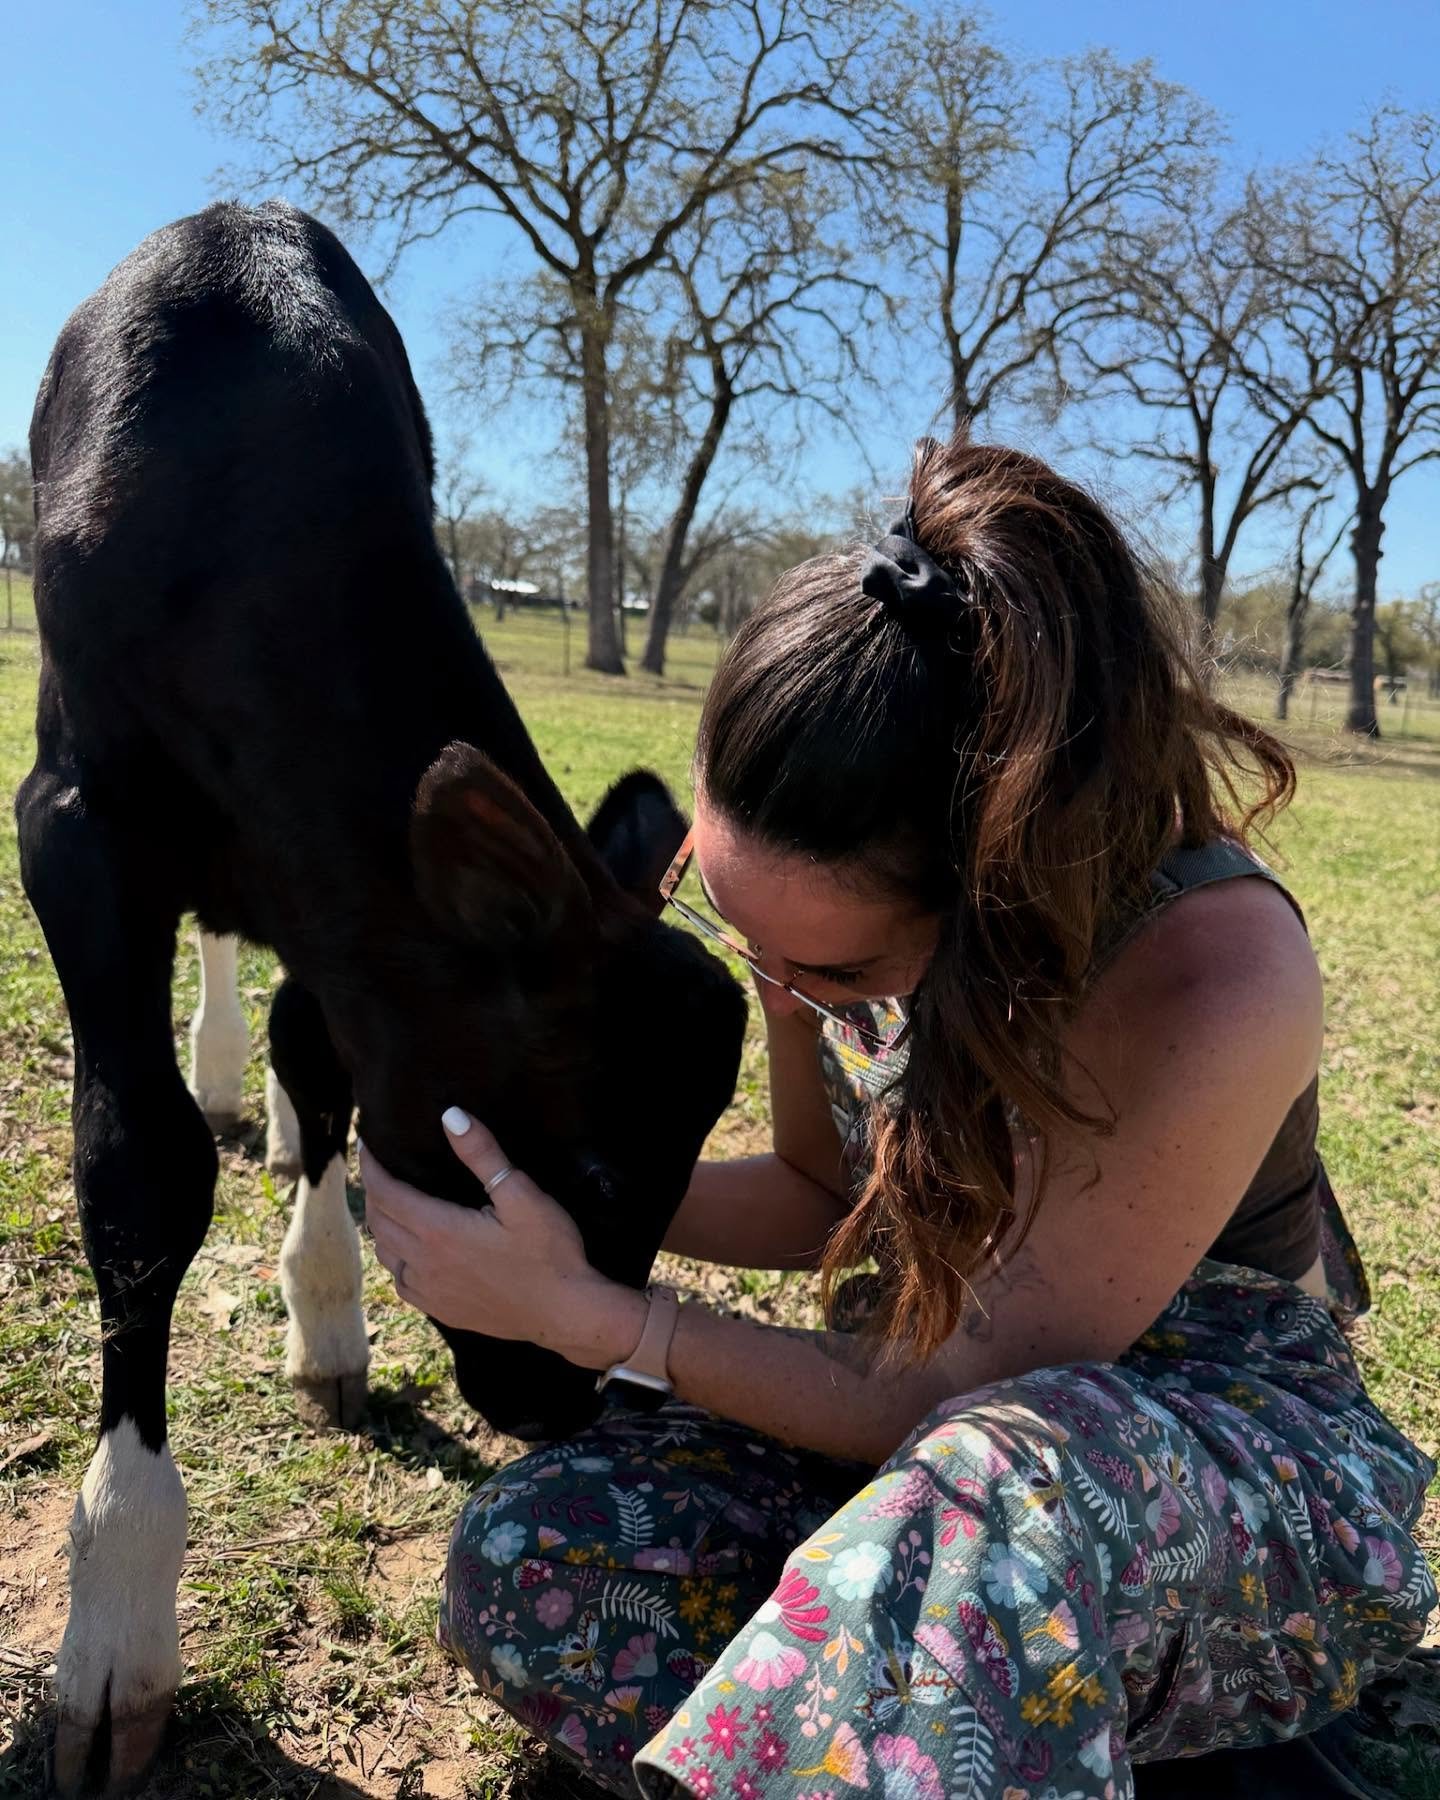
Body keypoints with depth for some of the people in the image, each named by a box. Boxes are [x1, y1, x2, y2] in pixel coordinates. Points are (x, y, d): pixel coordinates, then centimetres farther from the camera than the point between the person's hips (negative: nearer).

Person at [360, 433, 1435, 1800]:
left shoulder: (1210, 987, -32)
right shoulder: (826, 890, -13)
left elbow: (933, 1396, -23)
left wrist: (580, 1315, -23)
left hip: (1239, 1449, -5)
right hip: (951, 1399, 6)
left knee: (997, 1474, -42)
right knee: (521, 1564, -16)